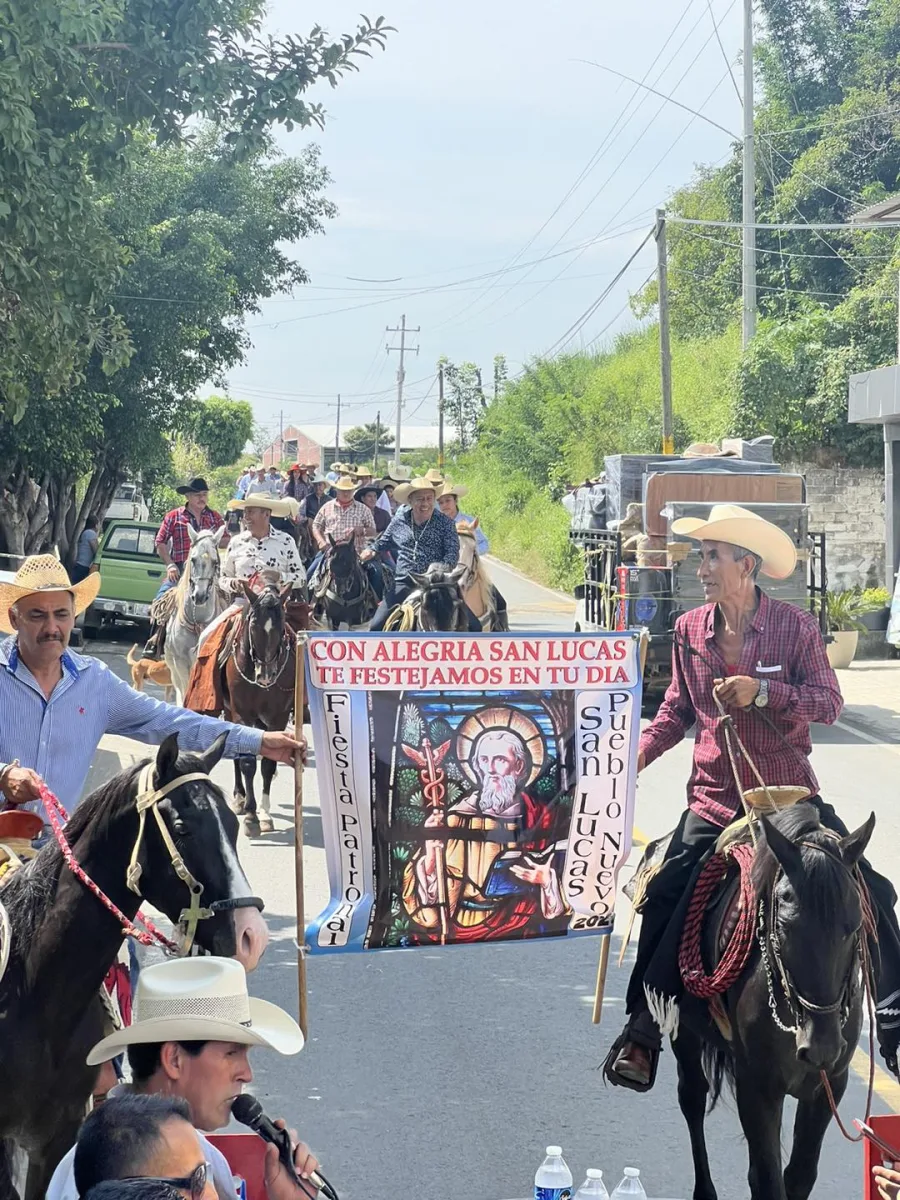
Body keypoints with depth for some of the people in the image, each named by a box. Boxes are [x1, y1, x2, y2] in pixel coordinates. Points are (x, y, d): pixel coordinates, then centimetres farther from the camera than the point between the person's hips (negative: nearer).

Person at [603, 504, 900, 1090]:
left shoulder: (796, 626, -7)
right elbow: (678, 711, 11)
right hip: (715, 800, 1)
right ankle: (642, 1030, 2)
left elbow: (829, 702, -10)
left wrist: (763, 691, -23)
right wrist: (637, 753, -3)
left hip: (791, 794, -1)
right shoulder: (690, 630, 1)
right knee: (665, 899, -11)